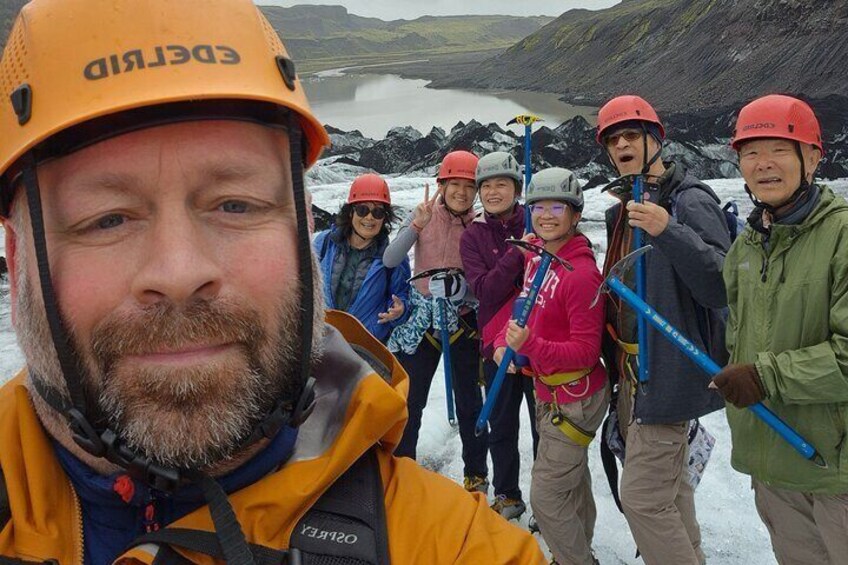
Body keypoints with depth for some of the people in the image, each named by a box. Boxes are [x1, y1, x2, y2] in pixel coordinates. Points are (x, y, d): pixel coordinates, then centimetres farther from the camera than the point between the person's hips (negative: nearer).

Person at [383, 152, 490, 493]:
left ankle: (476, 476, 24)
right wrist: (417, 225, -23)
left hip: (464, 321, 0)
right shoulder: (422, 216, -4)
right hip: (422, 318, 0)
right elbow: (390, 260, -12)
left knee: (469, 403, 7)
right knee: (409, 401, 6)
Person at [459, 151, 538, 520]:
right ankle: (507, 496, 32)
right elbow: (485, 291, -12)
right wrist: (518, 254, -22)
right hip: (498, 342, 2)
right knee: (501, 426, 13)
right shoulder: (472, 237, 3)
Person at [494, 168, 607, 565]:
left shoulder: (582, 274, -25)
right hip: (547, 392, 8)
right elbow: (527, 307, 12)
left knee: (546, 497, -2)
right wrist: (503, 343, -5)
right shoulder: (535, 255, -1)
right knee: (572, 481, 26)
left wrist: (530, 345, -36)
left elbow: (586, 352, -24)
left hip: (575, 399, -8)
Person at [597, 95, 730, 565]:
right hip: (632, 369, 8)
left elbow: (722, 287, -24)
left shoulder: (690, 200, -14)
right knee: (670, 487, 21)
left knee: (642, 497, -6)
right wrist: (616, 361, 16)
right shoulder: (622, 209, 11)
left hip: (670, 371, -8)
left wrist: (668, 232, -34)